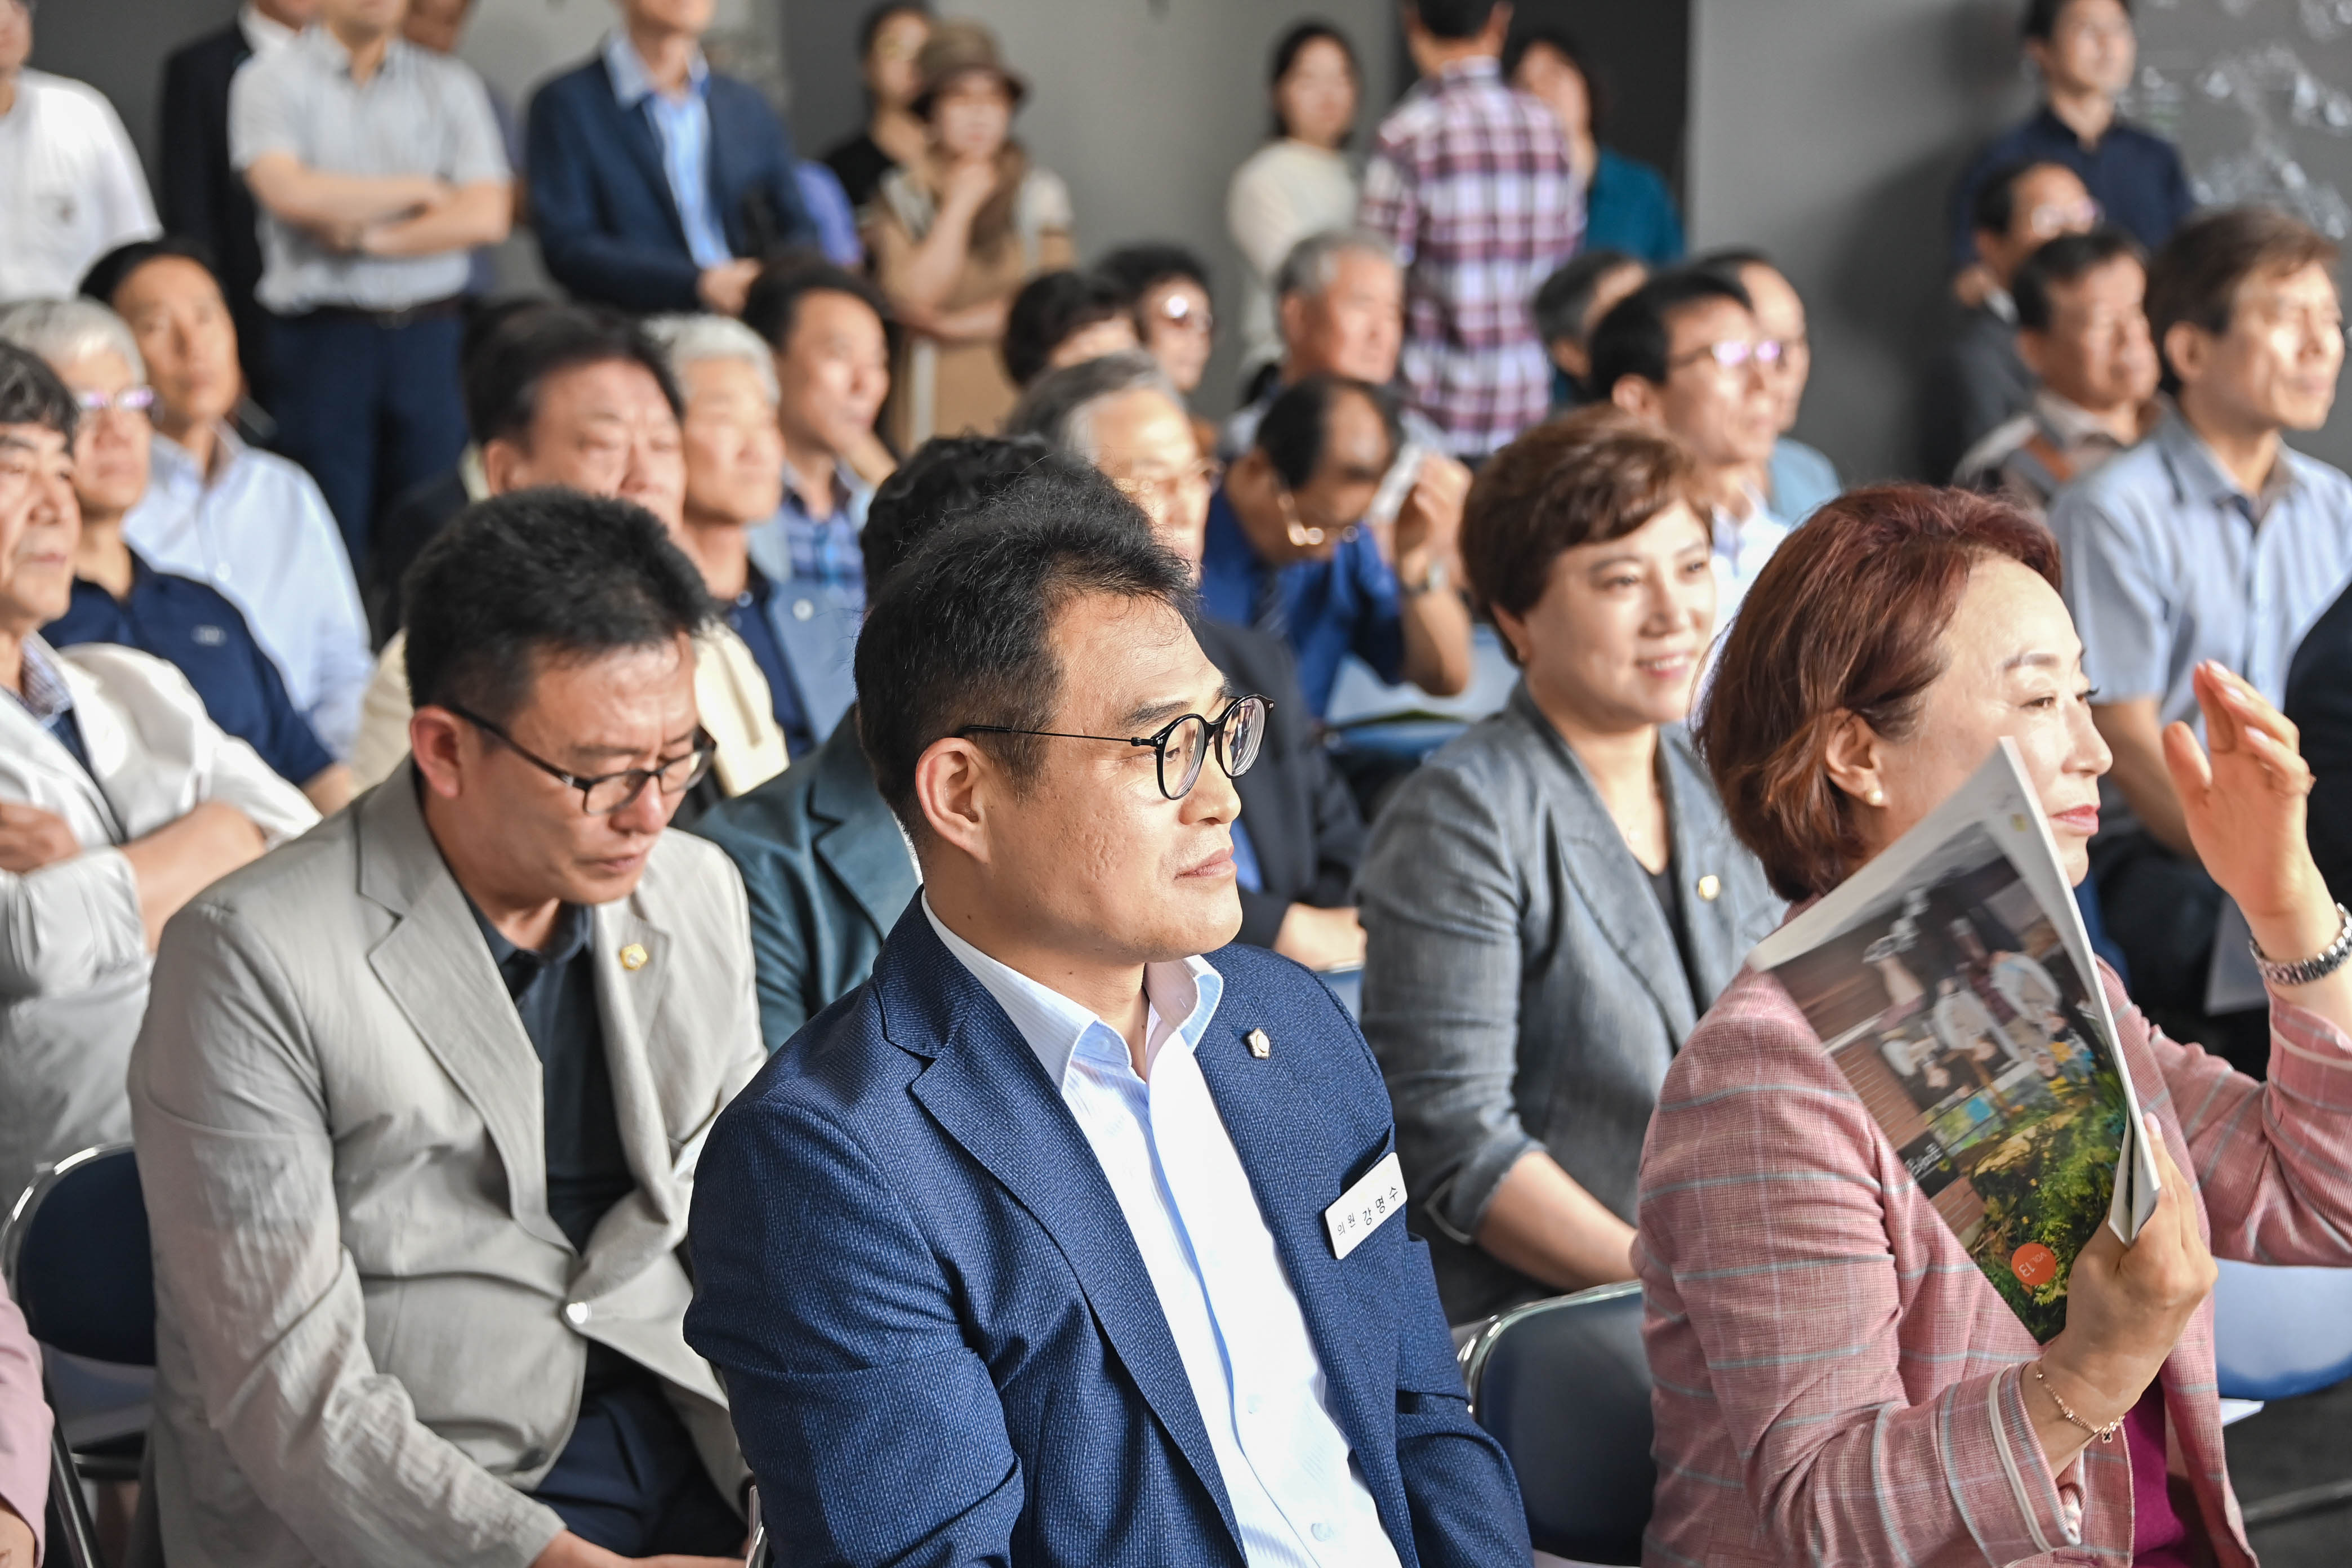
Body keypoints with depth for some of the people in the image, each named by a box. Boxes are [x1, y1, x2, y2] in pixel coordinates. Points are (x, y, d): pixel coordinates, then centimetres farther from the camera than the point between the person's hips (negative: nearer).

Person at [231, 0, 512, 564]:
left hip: (431, 338, 2)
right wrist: (421, 190, -5)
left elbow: (487, 216, -1)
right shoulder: (269, 80, 2)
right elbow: (291, 194, -15)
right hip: (322, 341, -2)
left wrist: (369, 237, -9)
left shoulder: (449, 84, 9)